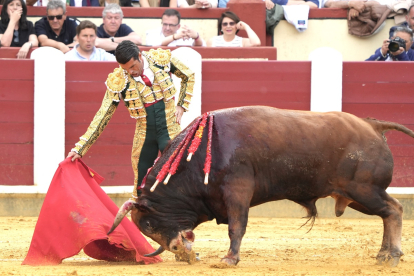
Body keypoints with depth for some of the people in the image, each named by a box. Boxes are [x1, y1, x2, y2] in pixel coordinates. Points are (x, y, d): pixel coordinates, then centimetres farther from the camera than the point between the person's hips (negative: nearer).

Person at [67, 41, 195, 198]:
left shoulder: (161, 58, -10)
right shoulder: (117, 81, -13)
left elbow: (189, 76, 8)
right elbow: (103, 115, -11)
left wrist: (181, 106, 0)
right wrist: (80, 148, -16)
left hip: (169, 129, -1)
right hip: (144, 135, 1)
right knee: (142, 185, 6)